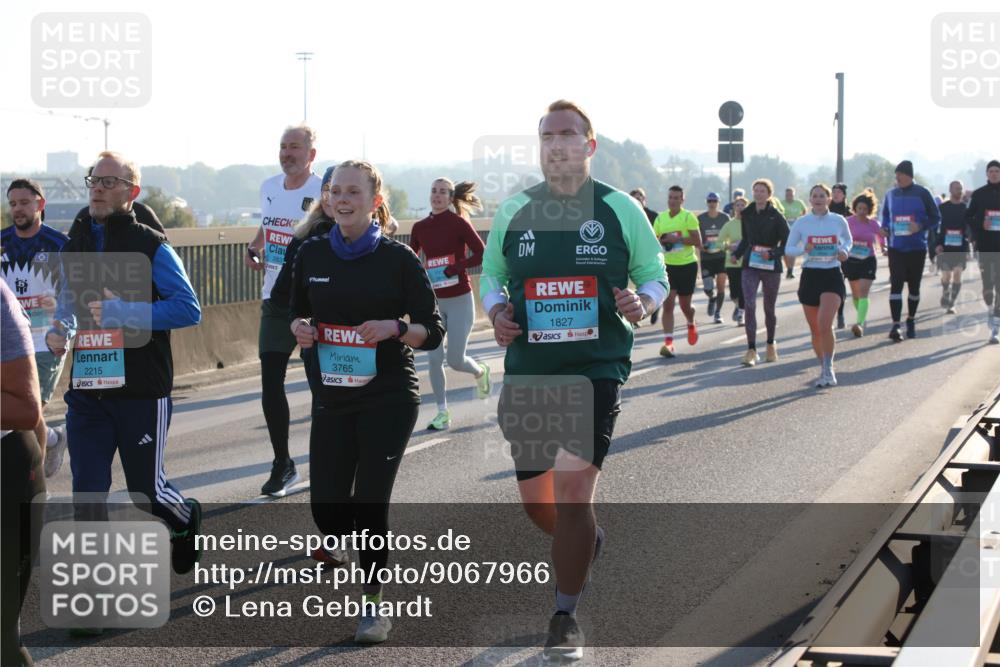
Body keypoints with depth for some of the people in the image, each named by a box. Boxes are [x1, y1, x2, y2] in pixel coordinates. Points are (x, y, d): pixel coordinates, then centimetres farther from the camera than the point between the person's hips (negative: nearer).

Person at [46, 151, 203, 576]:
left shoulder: (151, 246, -8)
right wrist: (59, 332, 0)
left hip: (142, 391, -5)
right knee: (87, 494, 1)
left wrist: (123, 311, -22)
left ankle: (186, 518, 41)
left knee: (147, 490, 7)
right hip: (87, 391, 5)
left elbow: (189, 309, -14)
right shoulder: (75, 245, 10)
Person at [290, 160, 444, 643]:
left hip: (389, 399, -4)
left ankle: (374, 605, 14)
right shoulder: (312, 254, 3)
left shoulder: (398, 258, -7)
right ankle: (368, 548, 35)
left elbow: (432, 332, -4)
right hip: (332, 398, 4)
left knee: (370, 504, -5)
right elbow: (297, 314, 15)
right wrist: (300, 329, -8)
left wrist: (394, 328, -23)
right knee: (327, 511, 1)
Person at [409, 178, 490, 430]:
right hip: (432, 301, 4)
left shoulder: (459, 223, -8)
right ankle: (442, 413, 8)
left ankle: (480, 372, 31)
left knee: (456, 360, -4)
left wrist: (453, 268, -19)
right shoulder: (420, 228, 5)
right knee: (434, 358, -3)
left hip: (459, 300, -4)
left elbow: (482, 254, -12)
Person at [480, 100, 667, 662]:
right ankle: (586, 540, 46)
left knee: (573, 486, -15)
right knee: (537, 503, 9)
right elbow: (491, 274, 17)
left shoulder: (620, 209, 0)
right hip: (528, 368, 3)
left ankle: (566, 617, 1)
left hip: (598, 365, -3)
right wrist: (496, 310, -4)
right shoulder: (514, 210, 6)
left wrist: (643, 303, -14)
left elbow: (655, 275, 8)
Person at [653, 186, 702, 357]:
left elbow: (698, 242, -13)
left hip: (687, 265, -2)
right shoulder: (660, 218, 5)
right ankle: (668, 342, -15)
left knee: (685, 305, 10)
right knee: (668, 304, -11)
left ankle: (691, 324, 45)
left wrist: (677, 239, -22)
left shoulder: (688, 217, -8)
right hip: (667, 266, 2)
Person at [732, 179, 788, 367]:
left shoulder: (777, 216, -7)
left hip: (771, 267, -2)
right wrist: (737, 254, 2)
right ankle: (751, 350, -13)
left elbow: (787, 242, -6)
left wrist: (772, 254, -20)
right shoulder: (747, 214, 5)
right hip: (750, 266, 2)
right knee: (749, 305, -13)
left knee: (769, 308, 11)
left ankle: (771, 344, 34)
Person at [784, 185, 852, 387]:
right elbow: (788, 249, 5)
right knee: (815, 330, 7)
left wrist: (844, 251, -2)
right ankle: (824, 369, 25)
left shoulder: (838, 221, 1)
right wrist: (804, 249, -15)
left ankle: (828, 369, -9)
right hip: (810, 276, 2)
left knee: (825, 325, -20)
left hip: (832, 276, -2)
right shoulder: (801, 223, 1)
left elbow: (847, 239, 19)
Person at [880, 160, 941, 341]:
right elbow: (885, 216, 19)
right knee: (896, 284, -11)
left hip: (917, 248, -1)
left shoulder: (922, 194, -5)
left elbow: (935, 218, -1)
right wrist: (885, 229, -2)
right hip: (896, 248, 1)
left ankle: (911, 321, 30)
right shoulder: (891, 194, 5)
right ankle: (895, 325, -14)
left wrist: (920, 226, -18)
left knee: (914, 286, 11)